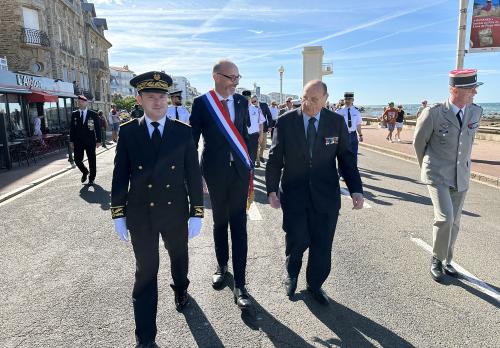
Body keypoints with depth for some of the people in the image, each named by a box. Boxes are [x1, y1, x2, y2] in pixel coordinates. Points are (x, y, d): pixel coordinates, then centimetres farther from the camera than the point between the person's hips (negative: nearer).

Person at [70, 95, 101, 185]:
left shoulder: (93, 114, -1)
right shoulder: (74, 114, 6)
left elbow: (98, 128, -1)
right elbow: (72, 128, 8)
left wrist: (98, 140, -6)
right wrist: (71, 141, 3)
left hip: (90, 141, -2)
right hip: (78, 142, 2)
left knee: (91, 160, 5)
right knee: (77, 160, -1)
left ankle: (91, 178, 20)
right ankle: (85, 172, 28)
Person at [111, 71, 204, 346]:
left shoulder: (183, 131, -6)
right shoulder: (128, 131, -4)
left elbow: (193, 174, -4)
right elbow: (120, 175, 0)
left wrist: (197, 213, -5)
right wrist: (118, 214, -1)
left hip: (176, 212, 1)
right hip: (140, 215, 0)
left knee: (179, 258, 23)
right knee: (145, 272, 6)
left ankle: (180, 291, 55)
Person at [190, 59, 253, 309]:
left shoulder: (241, 101, 5)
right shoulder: (201, 103, -4)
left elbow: (244, 134, 10)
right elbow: (193, 139, -2)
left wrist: (248, 163, 8)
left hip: (239, 170, 1)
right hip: (215, 172, -1)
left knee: (239, 226, -1)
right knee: (219, 223, 15)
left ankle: (240, 285, 6)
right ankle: (222, 266, 39)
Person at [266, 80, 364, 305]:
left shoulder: (337, 122, -1)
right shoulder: (285, 122, -4)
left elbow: (346, 157, 3)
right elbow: (275, 158, -1)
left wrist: (356, 189, -5)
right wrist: (271, 189, -7)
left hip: (326, 194, 2)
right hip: (294, 193, -1)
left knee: (322, 244, 7)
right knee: (297, 240, -2)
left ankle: (315, 284, 34)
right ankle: (291, 275, 32)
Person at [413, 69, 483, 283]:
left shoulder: (476, 112, -1)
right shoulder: (433, 114, -17)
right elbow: (418, 142, -1)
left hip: (461, 177, 5)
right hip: (438, 176, -5)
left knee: (454, 222, 12)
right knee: (445, 218, -17)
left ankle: (446, 261, 31)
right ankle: (437, 259, 7)